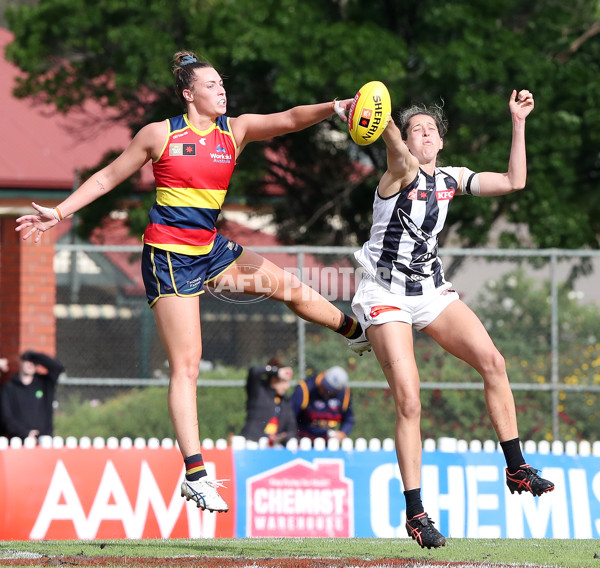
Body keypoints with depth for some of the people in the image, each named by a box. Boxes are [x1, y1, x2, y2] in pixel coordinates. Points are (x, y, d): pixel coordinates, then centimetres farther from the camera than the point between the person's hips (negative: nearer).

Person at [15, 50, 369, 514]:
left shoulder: (235, 130, 3)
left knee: (289, 286, 12)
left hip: (211, 249, 5)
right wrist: (60, 212, 3)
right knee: (186, 365, -9)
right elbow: (109, 176, 5)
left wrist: (335, 108, -29)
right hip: (168, 254, -5)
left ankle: (355, 331, 43)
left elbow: (288, 120, -12)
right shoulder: (160, 134, -6)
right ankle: (195, 474, -10)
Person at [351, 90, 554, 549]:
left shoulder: (450, 179, 7)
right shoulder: (401, 172, -13)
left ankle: (516, 468, 0)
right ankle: (415, 512, -7)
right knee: (408, 401, -14)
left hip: (432, 290, 6)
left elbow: (514, 182, 9)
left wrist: (518, 121, 5)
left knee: (492, 361, -12)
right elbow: (396, 150, -37)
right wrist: (377, 116, -61)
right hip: (387, 296, -6)